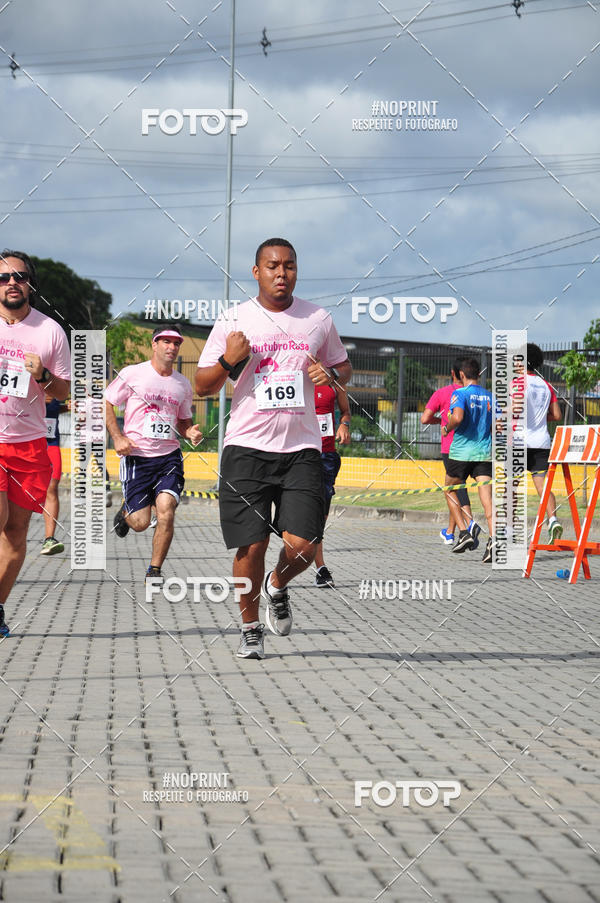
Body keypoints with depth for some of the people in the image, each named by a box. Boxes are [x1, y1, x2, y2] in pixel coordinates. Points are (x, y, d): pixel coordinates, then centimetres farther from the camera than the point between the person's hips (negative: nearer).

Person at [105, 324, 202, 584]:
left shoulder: (183, 384, 11)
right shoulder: (133, 373, -2)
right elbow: (106, 404, 3)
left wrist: (190, 432, 0)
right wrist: (118, 437, -9)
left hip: (169, 456, 3)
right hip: (136, 456, -3)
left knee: (166, 509, -17)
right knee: (140, 522, -6)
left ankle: (155, 570, -2)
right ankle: (125, 512, 33)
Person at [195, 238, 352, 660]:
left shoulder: (318, 320, 8)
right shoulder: (233, 322, 2)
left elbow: (343, 367, 22)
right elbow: (203, 386, 6)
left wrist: (331, 375, -1)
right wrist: (228, 361, -14)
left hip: (302, 450, 1)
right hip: (247, 447, -1)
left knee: (303, 546, -10)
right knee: (251, 547, -4)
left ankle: (278, 586, 25)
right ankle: (251, 627, 18)